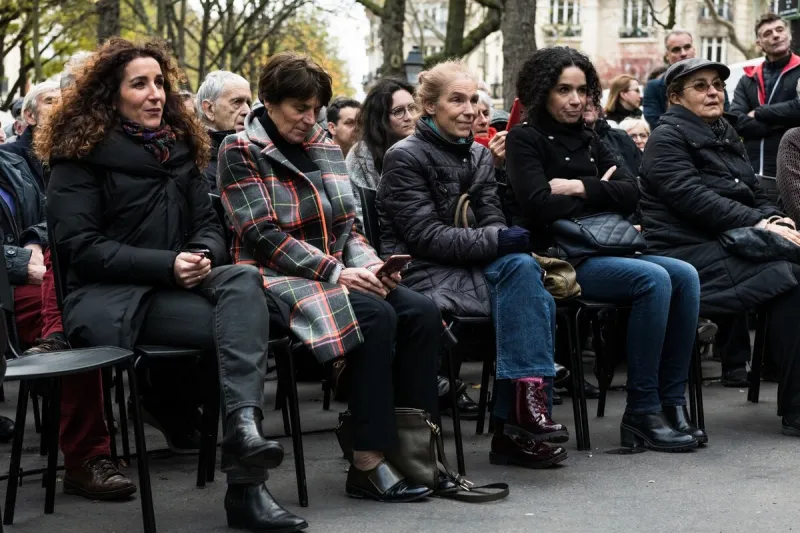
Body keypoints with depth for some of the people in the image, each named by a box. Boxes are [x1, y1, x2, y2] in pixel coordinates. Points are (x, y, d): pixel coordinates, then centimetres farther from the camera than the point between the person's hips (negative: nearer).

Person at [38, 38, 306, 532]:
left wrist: (204, 255, -11)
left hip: (179, 284, 5)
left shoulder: (179, 148, 18)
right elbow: (80, 246, -8)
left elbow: (209, 224, 15)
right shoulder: (80, 155, 1)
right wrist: (167, 265, -19)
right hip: (110, 298, -5)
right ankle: (245, 483, -30)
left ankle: (243, 424, -48)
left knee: (244, 279, -32)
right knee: (242, 325, -32)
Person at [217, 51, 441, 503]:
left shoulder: (326, 148, 15)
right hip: (279, 277, -7)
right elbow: (265, 236, -13)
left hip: (339, 270, 7)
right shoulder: (241, 152, -4)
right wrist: (337, 272, -20)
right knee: (376, 316, -32)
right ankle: (368, 464, -30)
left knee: (423, 312, -19)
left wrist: (369, 264, -7)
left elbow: (348, 225, 15)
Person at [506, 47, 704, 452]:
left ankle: (672, 403, -14)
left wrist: (580, 187, -7)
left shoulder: (588, 141, 21)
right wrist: (601, 194, -1)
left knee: (684, 276, -16)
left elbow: (631, 193, 8)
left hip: (604, 249, 7)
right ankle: (641, 414, -22)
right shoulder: (525, 139, 1)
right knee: (653, 280, -27)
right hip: (559, 258, -7)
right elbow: (539, 205, -14)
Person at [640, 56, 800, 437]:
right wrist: (758, 224, -18)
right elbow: (693, 199, -15)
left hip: (729, 246, 8)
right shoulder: (667, 138, -1)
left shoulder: (726, 137, 25)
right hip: (689, 252, -8)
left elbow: (756, 195, 23)